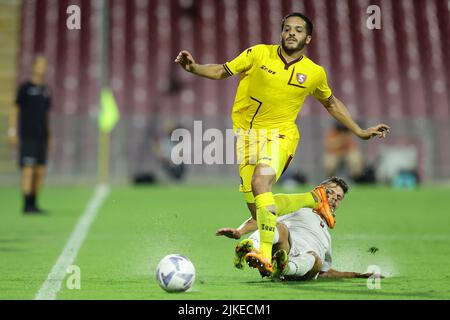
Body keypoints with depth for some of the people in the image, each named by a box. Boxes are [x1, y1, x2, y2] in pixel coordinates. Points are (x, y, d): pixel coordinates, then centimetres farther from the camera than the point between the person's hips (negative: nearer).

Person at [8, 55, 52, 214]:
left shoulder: (45, 90, 15)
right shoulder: (25, 87, -2)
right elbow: (15, 110, -2)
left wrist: (49, 136, 16)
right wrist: (13, 132, -9)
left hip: (42, 138, 6)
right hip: (27, 137, -6)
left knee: (40, 171, 3)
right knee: (28, 169, -11)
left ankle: (34, 204, 11)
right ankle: (27, 205, -9)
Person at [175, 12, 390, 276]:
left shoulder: (315, 73, 2)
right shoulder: (259, 54, -2)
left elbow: (331, 103, 20)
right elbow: (222, 71, 3)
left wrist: (360, 132, 21)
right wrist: (194, 68, -16)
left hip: (279, 135, -3)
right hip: (246, 134, 3)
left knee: (260, 182, -33)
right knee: (258, 210, 3)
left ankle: (266, 256, -34)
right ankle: (315, 199, 29)